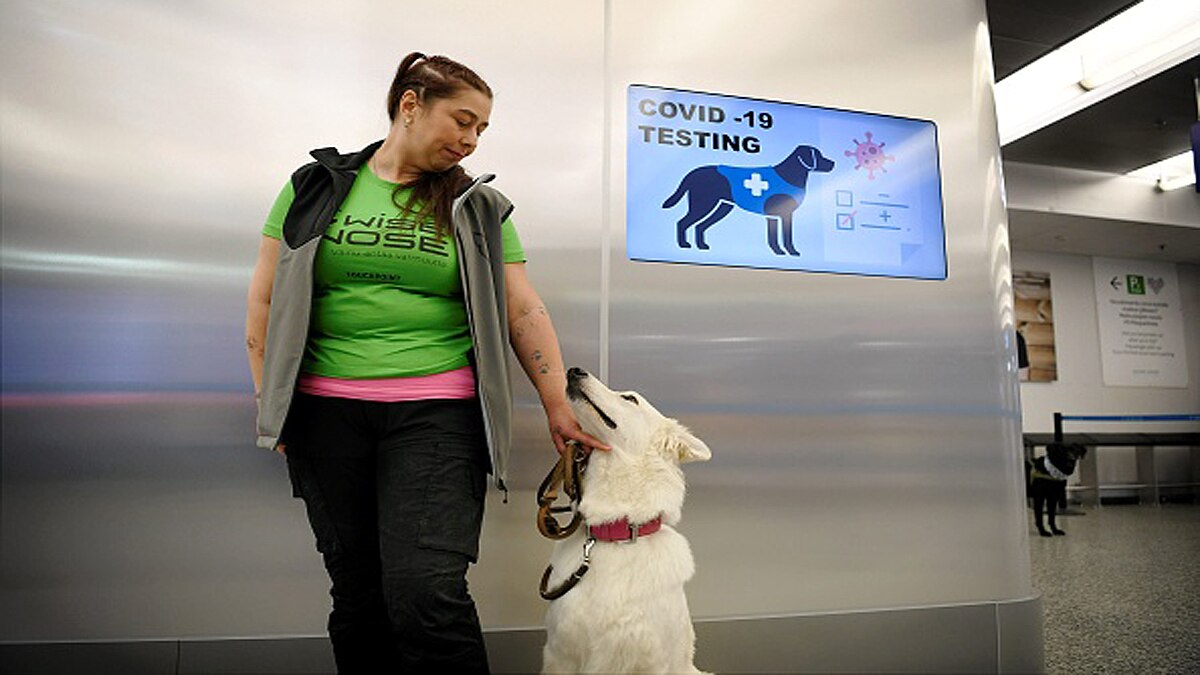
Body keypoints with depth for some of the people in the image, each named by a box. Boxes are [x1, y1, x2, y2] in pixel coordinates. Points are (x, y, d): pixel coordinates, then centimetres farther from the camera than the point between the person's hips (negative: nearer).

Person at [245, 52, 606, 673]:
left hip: (437, 413, -1)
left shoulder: (477, 207, 7)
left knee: (427, 593, -12)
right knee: (357, 592, 10)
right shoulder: (316, 187, 9)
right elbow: (265, 297, 11)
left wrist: (558, 408, -1)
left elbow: (523, 310, 3)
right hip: (327, 411, 2)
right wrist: (267, 398, 6)